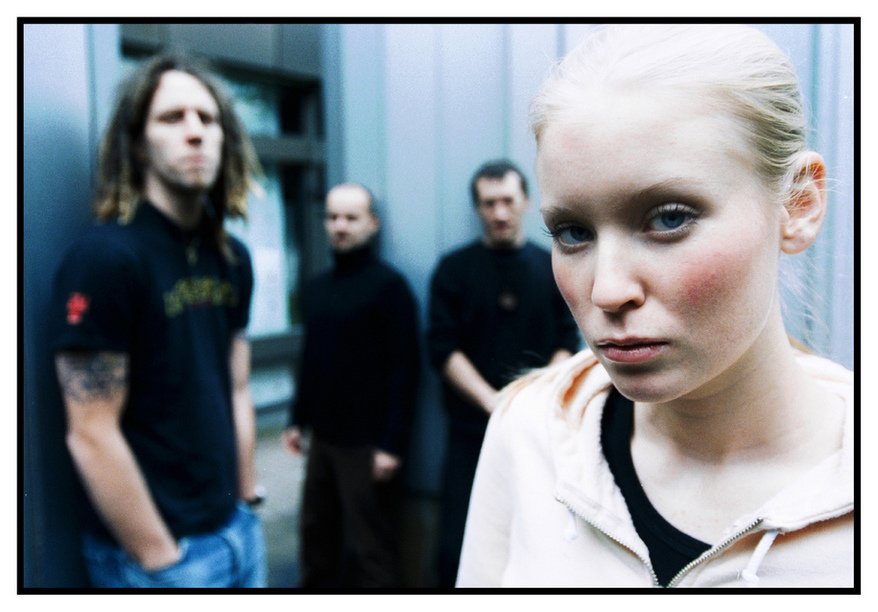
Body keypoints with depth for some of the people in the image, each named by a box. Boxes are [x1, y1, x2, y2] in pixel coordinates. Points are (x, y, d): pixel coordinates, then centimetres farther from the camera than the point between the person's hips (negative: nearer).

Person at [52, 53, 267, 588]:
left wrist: (248, 502, 9)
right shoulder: (105, 256, -18)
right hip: (155, 548, -6)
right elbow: (91, 435, -19)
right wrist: (160, 560, -15)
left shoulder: (234, 258, 4)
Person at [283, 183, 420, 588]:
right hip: (322, 437, 7)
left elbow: (404, 369, -15)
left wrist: (392, 444, -19)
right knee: (316, 537, 15)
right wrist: (297, 420, 14)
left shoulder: (389, 286, -10)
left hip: (368, 442, -6)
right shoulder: (317, 288, 11)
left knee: (371, 551, 4)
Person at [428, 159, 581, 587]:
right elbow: (444, 349, -5)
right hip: (471, 430, -1)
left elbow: (567, 343, 4)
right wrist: (494, 403, -17)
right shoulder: (453, 269, 2)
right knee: (457, 546, 0)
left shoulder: (552, 268, 7)